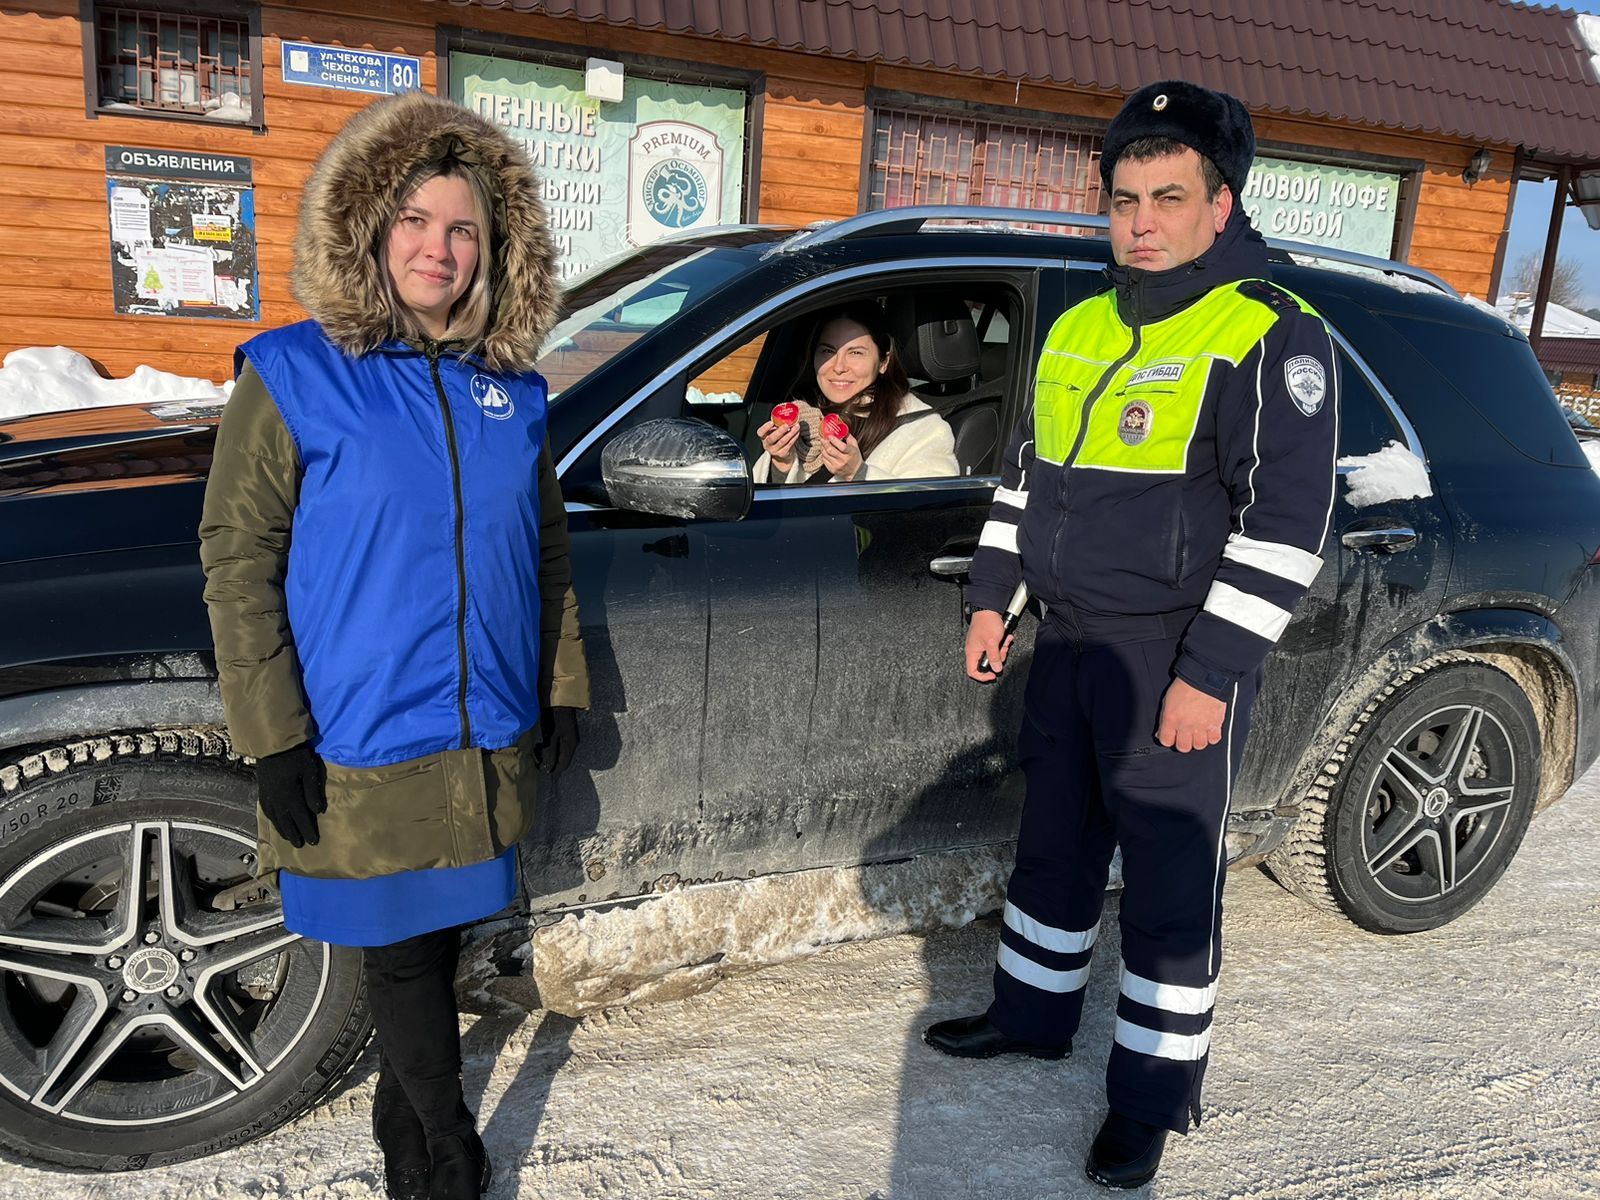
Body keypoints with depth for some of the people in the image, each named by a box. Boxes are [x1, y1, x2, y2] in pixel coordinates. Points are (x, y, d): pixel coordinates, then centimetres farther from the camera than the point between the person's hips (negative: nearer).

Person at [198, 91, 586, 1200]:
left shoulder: (514, 391, 6)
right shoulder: (293, 377, -7)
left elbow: (549, 552, 14)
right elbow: (238, 558, -8)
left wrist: (565, 688, 11)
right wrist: (274, 735, -12)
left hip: (490, 735, 4)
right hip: (362, 739, -4)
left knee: (431, 942, 19)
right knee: (405, 953, 7)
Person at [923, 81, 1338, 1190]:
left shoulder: (1273, 337, -12)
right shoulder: (1076, 332, 10)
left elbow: (1288, 521, -17)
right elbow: (1025, 474, 19)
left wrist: (1211, 672, -20)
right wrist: (993, 596, 14)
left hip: (1178, 664, -6)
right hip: (1069, 643, 7)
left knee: (1170, 883, 5)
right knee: (1055, 843, 20)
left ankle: (1153, 1094, 23)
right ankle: (1034, 1013, 41)